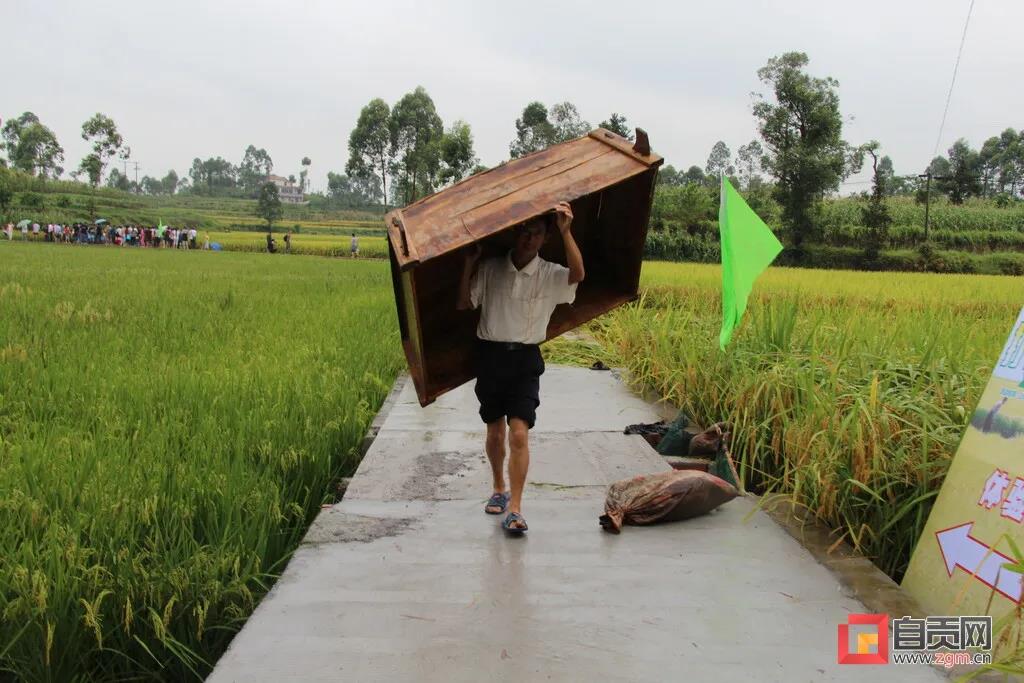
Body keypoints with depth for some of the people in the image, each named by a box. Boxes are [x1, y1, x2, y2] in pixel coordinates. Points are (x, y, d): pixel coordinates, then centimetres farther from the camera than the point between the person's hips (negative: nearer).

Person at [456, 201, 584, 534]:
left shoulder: (550, 274, -3)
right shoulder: (491, 268, 0)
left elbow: (577, 275, -24)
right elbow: (463, 303, -2)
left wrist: (566, 232, -33)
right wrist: (468, 263, -12)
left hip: (525, 359, -1)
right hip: (491, 355, 2)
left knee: (519, 434, -12)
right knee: (495, 433, 14)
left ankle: (515, 509, -6)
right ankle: (499, 489, 36)